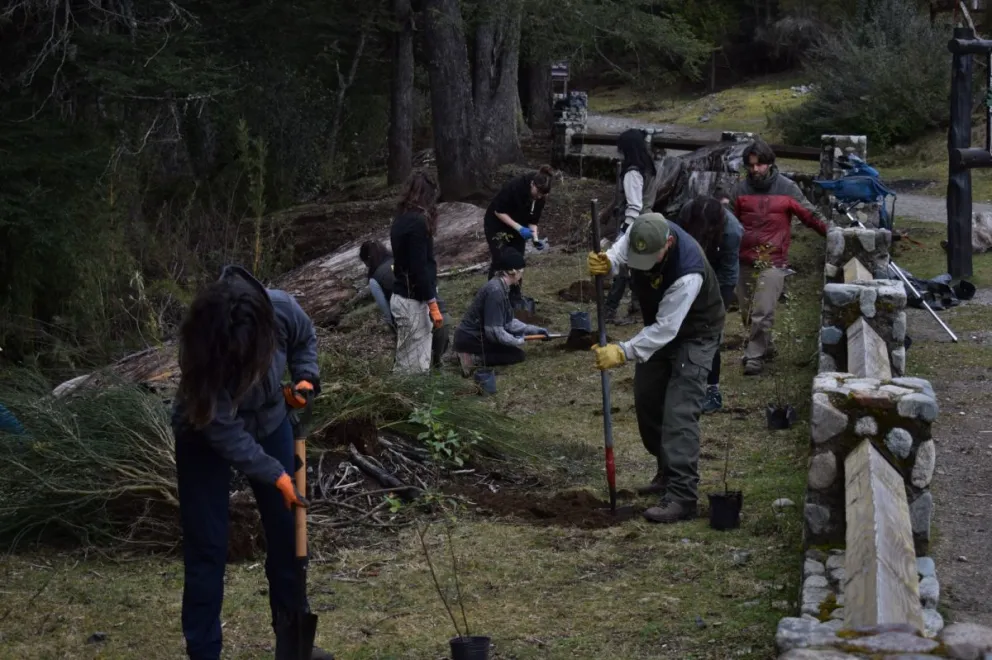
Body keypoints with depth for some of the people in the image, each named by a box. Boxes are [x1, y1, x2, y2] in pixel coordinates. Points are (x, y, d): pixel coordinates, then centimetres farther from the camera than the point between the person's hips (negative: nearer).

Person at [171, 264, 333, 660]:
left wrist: (305, 376, -18)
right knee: (207, 546, -4)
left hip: (269, 423, 4)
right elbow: (223, 432, -31)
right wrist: (275, 475, -29)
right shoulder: (197, 351, -39)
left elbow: (305, 339, -2)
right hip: (205, 437, -4)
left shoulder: (281, 308, -29)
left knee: (288, 531, 11)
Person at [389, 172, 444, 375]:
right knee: (414, 365, -6)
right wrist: (433, 305, -16)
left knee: (405, 365, 13)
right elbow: (419, 269, -20)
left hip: (403, 297, 9)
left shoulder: (402, 219, 11)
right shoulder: (417, 222, -17)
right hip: (413, 301, -9)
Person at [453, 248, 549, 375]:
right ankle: (475, 359, -11)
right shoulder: (496, 291, -25)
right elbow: (494, 331, -26)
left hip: (477, 334, 10)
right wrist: (517, 341, -12)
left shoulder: (501, 287, 5)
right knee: (518, 355, -4)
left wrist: (534, 330, 13)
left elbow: (509, 322, 13)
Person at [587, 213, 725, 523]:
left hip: (693, 334, -8)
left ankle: (681, 497, -21)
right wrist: (605, 264, -32)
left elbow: (666, 328, -38)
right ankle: (668, 472, 32)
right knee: (646, 400, 14)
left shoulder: (688, 272, -40)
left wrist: (623, 352, -45)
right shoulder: (640, 233, -22)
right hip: (659, 326, 8)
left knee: (679, 412, -18)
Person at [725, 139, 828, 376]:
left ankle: (755, 356, -4)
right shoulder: (741, 188, 4)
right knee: (748, 312, 13)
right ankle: (765, 346, 32)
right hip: (744, 261, 4)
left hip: (773, 262, -4)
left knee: (762, 312, -11)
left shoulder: (787, 188, -2)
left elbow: (810, 216, 3)